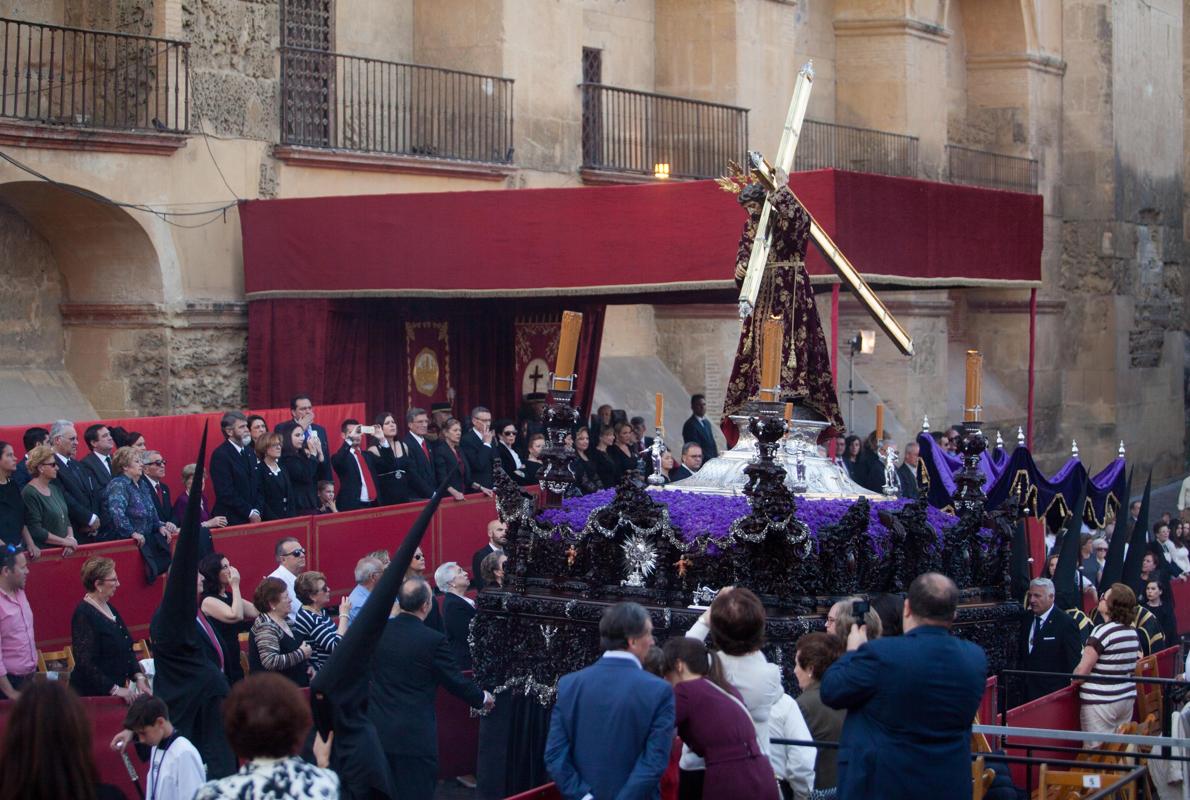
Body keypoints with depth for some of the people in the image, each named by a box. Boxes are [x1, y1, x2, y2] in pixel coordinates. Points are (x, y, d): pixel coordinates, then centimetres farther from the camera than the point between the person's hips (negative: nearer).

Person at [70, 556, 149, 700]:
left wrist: (138, 677, 4)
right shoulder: (84, 614, -15)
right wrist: (115, 690, -21)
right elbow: (86, 662, -20)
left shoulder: (109, 608, 13)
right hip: (93, 693, -8)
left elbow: (127, 649, 18)